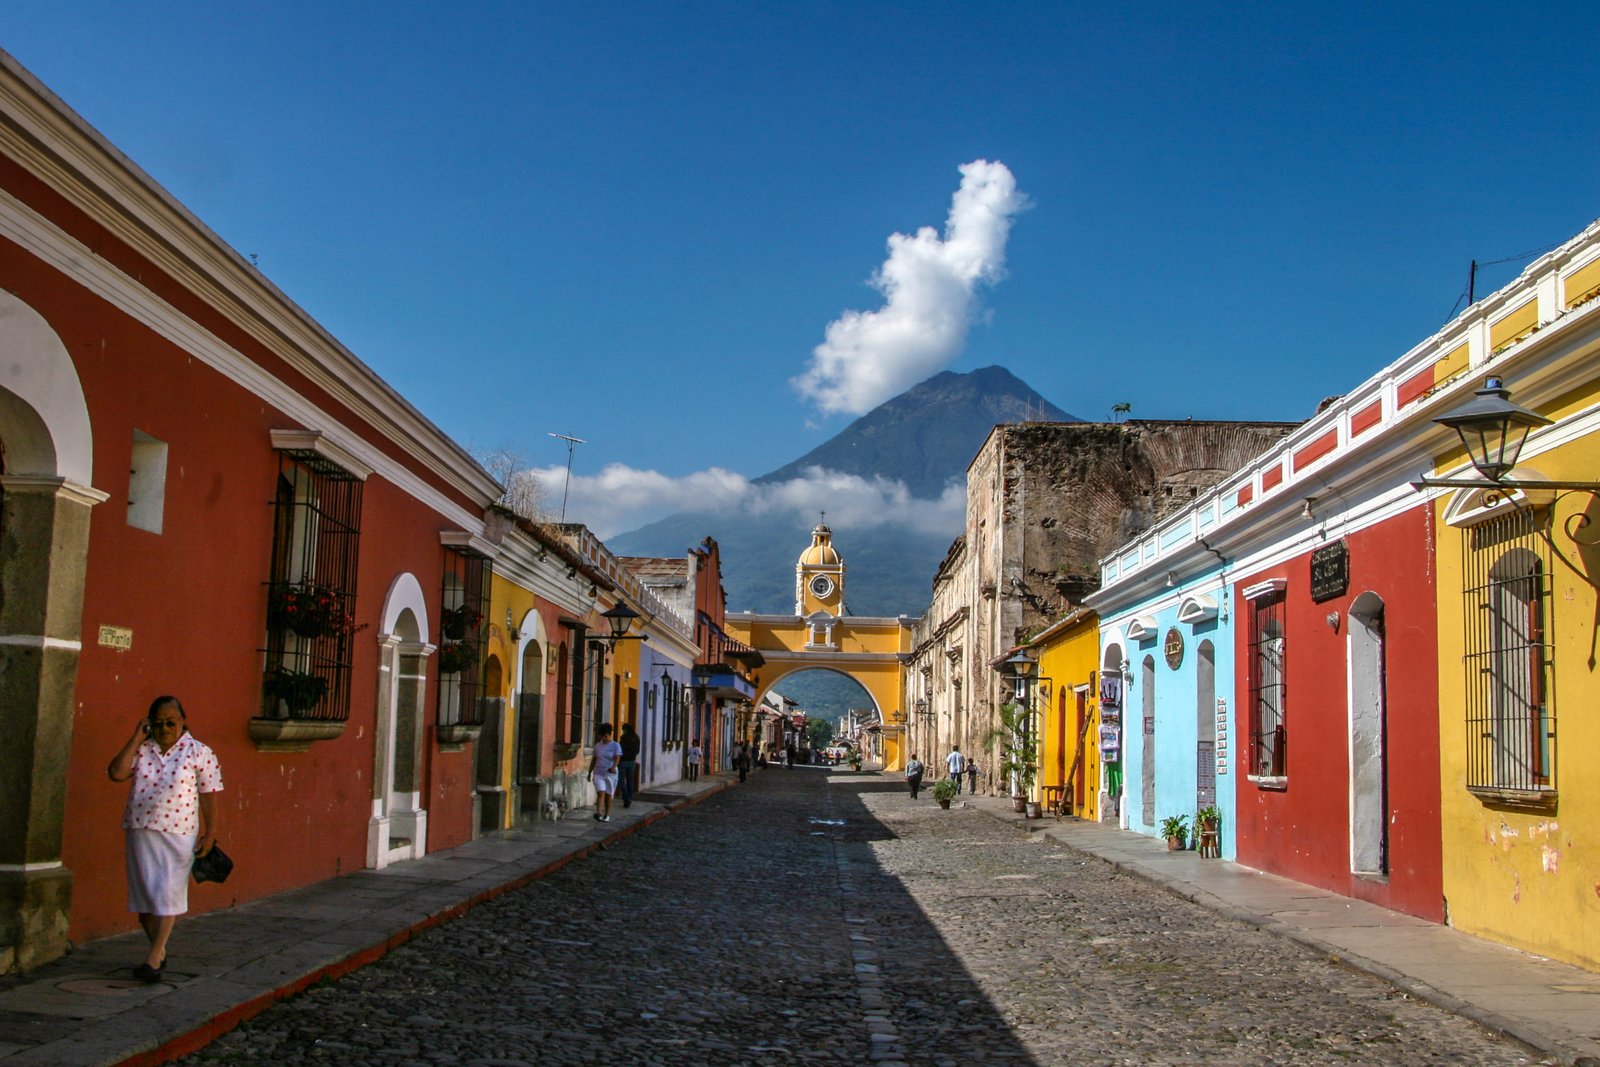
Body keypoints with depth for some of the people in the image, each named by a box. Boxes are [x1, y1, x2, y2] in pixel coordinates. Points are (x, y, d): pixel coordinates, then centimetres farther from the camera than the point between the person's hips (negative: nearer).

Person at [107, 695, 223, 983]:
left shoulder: (199, 753, -3)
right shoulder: (141, 750, 6)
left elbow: (209, 796, -2)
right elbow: (116, 773, -8)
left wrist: (209, 834, -6)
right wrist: (136, 739, -7)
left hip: (179, 834, -4)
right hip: (140, 831, 4)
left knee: (167, 893, -5)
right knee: (144, 893, 11)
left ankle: (153, 957, -2)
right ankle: (159, 951, 25)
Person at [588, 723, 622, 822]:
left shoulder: (615, 746, -3)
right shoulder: (597, 745, 8)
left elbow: (617, 758, -16)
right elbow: (594, 759, 16)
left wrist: (613, 767, -35)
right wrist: (590, 772, 16)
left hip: (610, 774, -2)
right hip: (598, 773, 2)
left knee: (608, 795, 6)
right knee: (601, 792, -15)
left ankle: (607, 815, 19)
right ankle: (598, 813, -27)